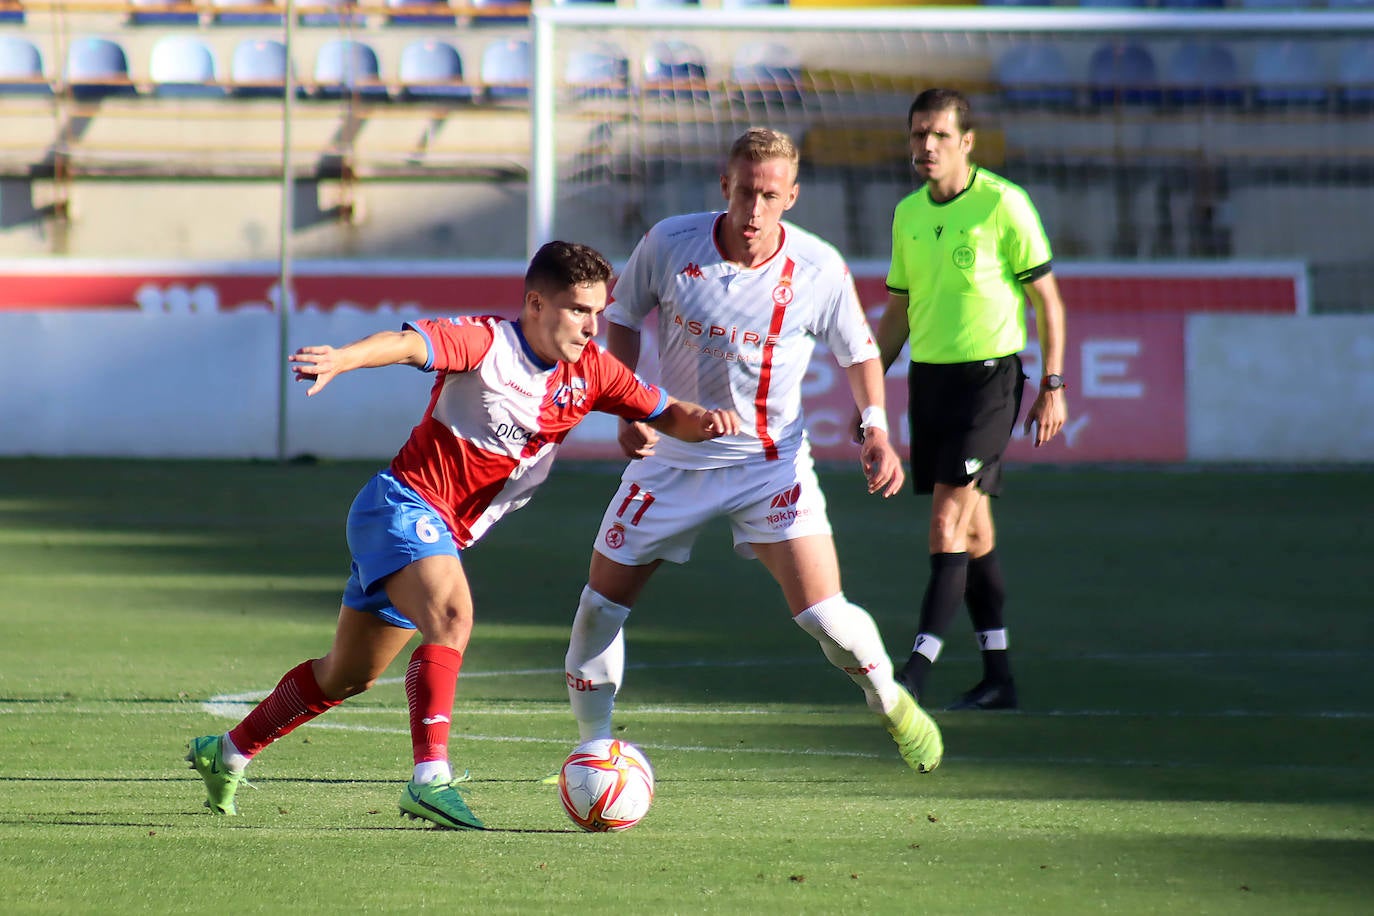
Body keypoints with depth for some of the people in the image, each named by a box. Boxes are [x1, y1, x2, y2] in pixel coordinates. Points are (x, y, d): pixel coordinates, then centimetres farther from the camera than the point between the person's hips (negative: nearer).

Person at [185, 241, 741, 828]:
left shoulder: (590, 372, 2)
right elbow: (410, 344, -35)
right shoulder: (487, 344, -19)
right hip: (403, 503, -8)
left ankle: (227, 754, 34)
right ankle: (431, 778, -40)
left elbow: (664, 413, 7)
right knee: (451, 615, -34)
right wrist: (340, 359, -55)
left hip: (444, 535, 8)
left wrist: (704, 421, -17)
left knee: (349, 676, 18)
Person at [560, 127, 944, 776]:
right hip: (672, 456, 2)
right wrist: (628, 409, -5)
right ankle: (593, 749, 22)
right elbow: (621, 316, 5)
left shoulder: (820, 270, -14)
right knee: (601, 605, 1)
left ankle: (889, 702, 15)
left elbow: (858, 353, 2)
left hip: (771, 462, -2)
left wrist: (875, 428, -14)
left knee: (821, 613, -15)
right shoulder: (669, 244, -13)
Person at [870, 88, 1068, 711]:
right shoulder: (908, 214, 10)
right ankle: (997, 677, 14)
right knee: (972, 529, 9)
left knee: (948, 524, -13)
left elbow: (1047, 297, -4)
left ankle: (918, 667, -16)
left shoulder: (1002, 204, -9)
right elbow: (897, 310, 19)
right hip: (927, 376, 6)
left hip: (987, 375, -6)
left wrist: (1053, 386, -7)